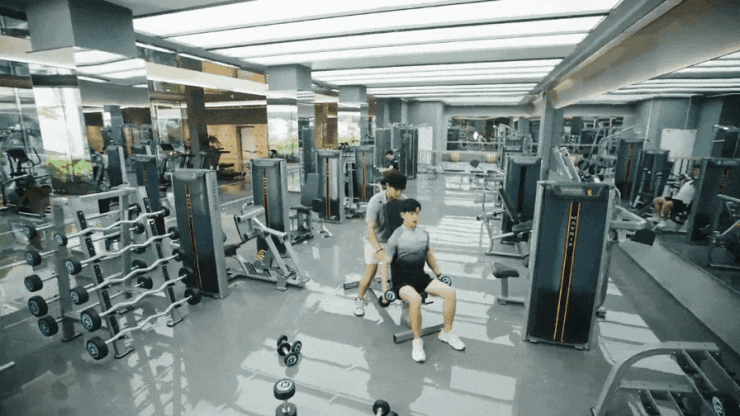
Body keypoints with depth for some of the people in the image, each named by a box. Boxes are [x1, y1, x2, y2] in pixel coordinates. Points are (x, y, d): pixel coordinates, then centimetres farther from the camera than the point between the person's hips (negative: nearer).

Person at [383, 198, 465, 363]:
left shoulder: (424, 234, 11)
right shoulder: (396, 237, -7)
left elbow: (430, 256, 22)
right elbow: (385, 264, -8)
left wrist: (440, 275, 17)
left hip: (420, 276, 6)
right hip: (401, 280, -6)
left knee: (451, 292, -13)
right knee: (415, 299, -36)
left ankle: (447, 333, 6)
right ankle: (417, 341, -16)